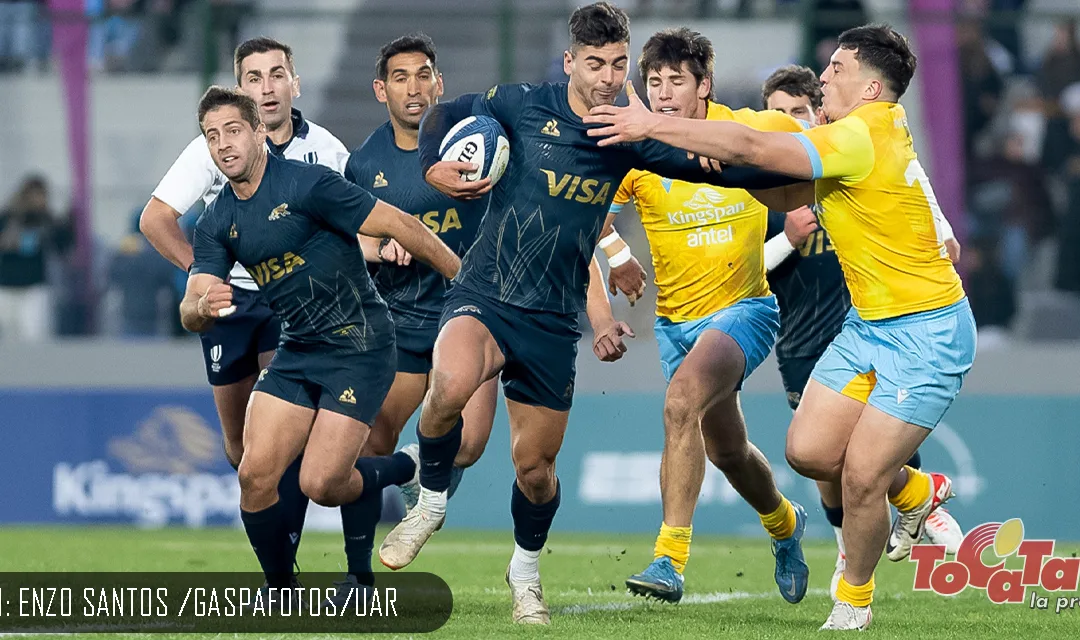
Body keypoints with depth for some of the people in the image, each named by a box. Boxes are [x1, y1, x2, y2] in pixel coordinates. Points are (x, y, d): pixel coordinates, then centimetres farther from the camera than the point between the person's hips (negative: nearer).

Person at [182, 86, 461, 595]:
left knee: (320, 483, -14)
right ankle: (281, 595, 11)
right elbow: (191, 313, -2)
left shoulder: (307, 185, -15)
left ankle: (410, 470, 16)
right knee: (255, 473, -7)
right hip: (297, 352, 6)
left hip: (359, 347, -6)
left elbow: (400, 226, -12)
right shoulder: (216, 224, 5)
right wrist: (203, 306, -27)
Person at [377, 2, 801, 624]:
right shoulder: (525, 105, -4)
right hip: (486, 294, -3)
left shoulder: (630, 135, 2)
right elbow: (444, 115, 11)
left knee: (535, 466, 5)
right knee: (452, 384, -34)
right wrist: (434, 168, -9)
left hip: (554, 321, 3)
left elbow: (718, 167, 7)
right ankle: (431, 502, -6)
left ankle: (527, 570, 36)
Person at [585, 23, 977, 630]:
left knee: (860, 478, -7)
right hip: (869, 323, 9)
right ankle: (917, 491, 28)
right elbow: (787, 194, 10)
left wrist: (655, 126, -23)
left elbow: (752, 148, -28)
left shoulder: (863, 136, -22)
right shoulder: (878, 129, 6)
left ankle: (854, 602, 15)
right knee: (809, 450, 3)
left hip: (925, 335, -9)